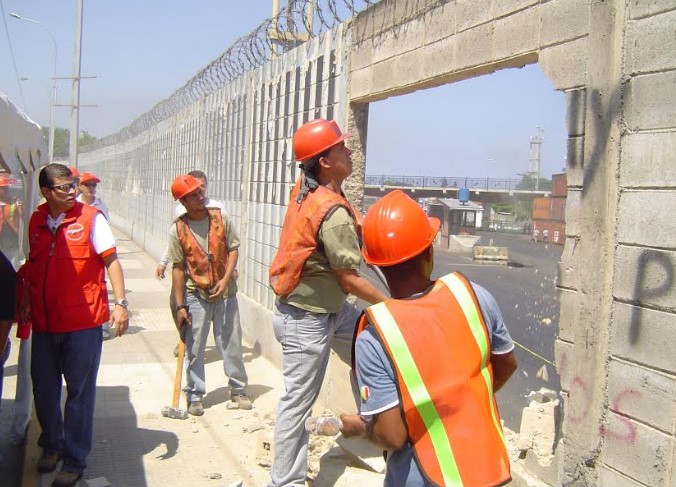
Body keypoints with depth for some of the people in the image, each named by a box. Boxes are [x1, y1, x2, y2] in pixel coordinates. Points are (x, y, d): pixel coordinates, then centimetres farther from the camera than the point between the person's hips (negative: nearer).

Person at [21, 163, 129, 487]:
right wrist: (26, 302, 14)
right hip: (44, 322, 4)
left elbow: (111, 261, -8)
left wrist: (120, 303, -15)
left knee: (80, 392, 4)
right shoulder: (36, 221, 6)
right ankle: (52, 445, 37)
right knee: (43, 390, 14)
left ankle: (74, 461, 17)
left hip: (82, 322, -4)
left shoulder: (90, 218, -7)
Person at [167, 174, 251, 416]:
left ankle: (238, 390, 24)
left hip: (225, 292, 1)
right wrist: (180, 306, -6)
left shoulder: (220, 217, -6)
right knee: (194, 348, 6)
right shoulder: (178, 230, -8)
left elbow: (233, 249, -1)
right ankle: (195, 396, 20)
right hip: (196, 295, -1)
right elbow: (178, 268, -6)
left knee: (232, 344, 9)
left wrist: (226, 280, -15)